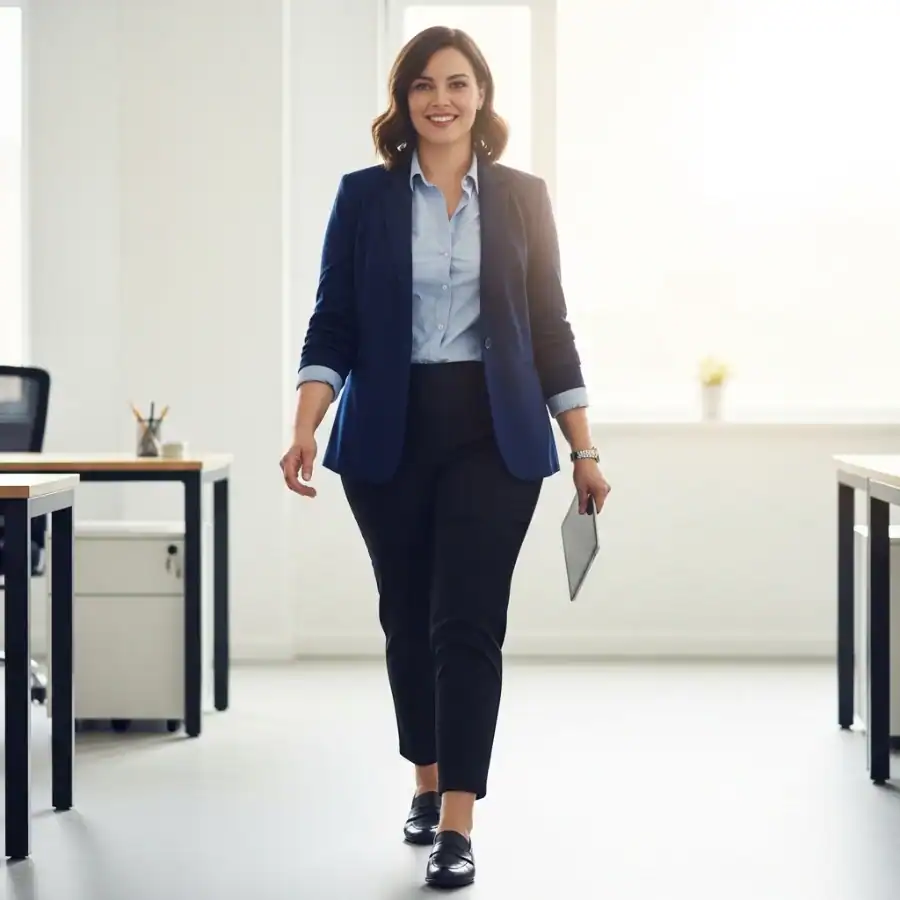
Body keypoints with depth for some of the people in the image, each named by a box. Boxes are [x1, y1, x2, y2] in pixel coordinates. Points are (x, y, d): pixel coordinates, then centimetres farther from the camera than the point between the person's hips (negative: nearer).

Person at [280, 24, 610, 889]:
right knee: (407, 619, 11)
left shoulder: (522, 198, 4)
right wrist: (305, 429, -15)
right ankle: (427, 781, 31)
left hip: (494, 435, -1)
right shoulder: (365, 196, 2)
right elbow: (333, 327, 0)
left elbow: (550, 329, 7)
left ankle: (457, 823, -7)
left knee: (468, 622, -8)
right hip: (389, 436, 1)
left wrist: (584, 450, 4)